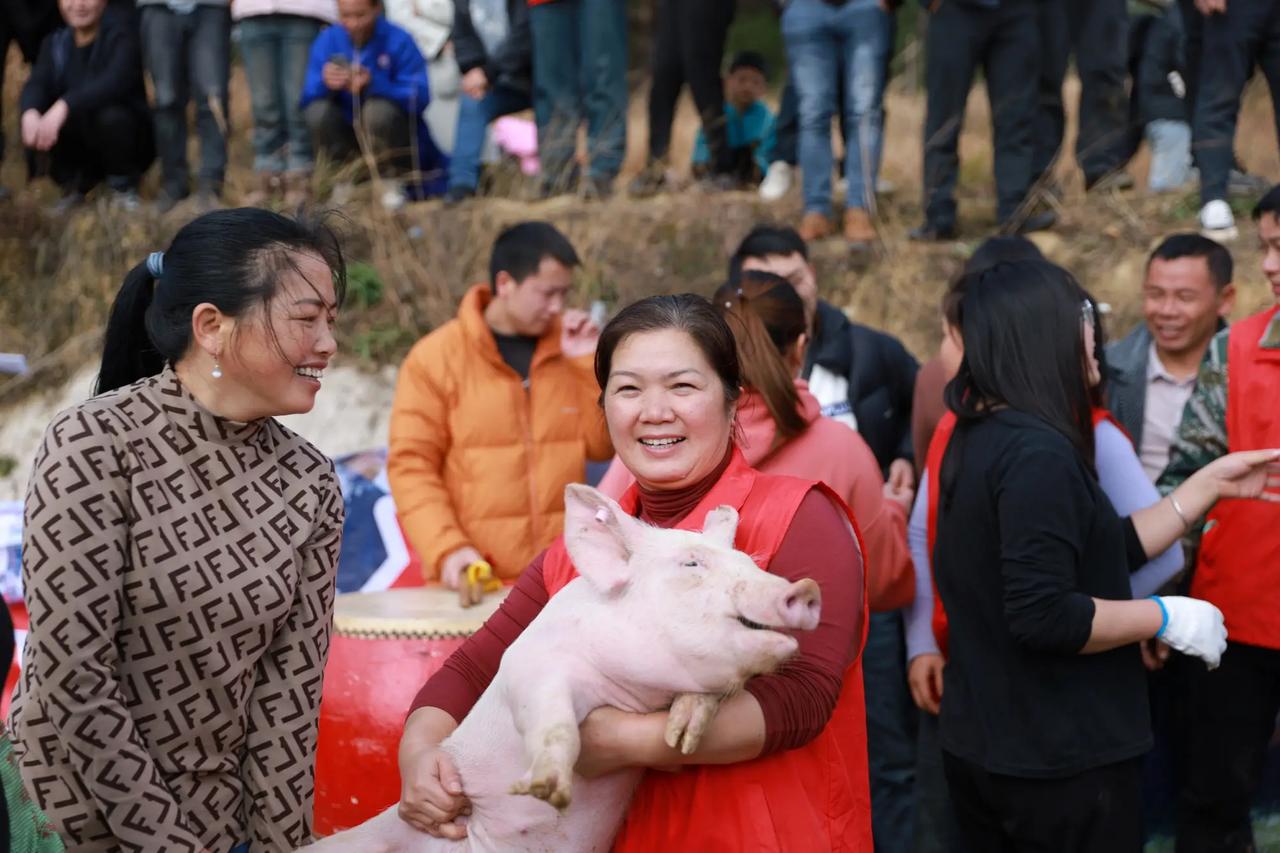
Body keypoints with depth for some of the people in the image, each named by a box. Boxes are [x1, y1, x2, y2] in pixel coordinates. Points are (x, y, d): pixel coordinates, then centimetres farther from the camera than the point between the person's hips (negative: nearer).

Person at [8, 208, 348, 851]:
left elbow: (292, 685, -4)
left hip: (222, 796, 4)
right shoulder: (94, 444, -19)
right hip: (83, 790, -4)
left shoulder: (309, 483, -6)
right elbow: (72, 676, -19)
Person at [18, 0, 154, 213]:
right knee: (37, 123, -22)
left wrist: (64, 106, -46)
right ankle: (75, 183, 4)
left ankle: (123, 185, -8)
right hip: (82, 144, 5)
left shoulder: (120, 33, -13)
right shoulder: (55, 42, 3)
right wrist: (30, 112, -39)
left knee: (112, 116, -36)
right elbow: (37, 83, -14)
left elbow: (115, 79, -32)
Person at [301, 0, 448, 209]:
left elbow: (420, 98, -21)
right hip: (349, 136, 2)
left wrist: (374, 84, -36)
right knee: (318, 111, -24)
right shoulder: (327, 41, -5)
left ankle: (397, 181, -7)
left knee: (378, 108, -32)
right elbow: (308, 99, -8)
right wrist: (325, 84, -32)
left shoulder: (399, 41, -12)